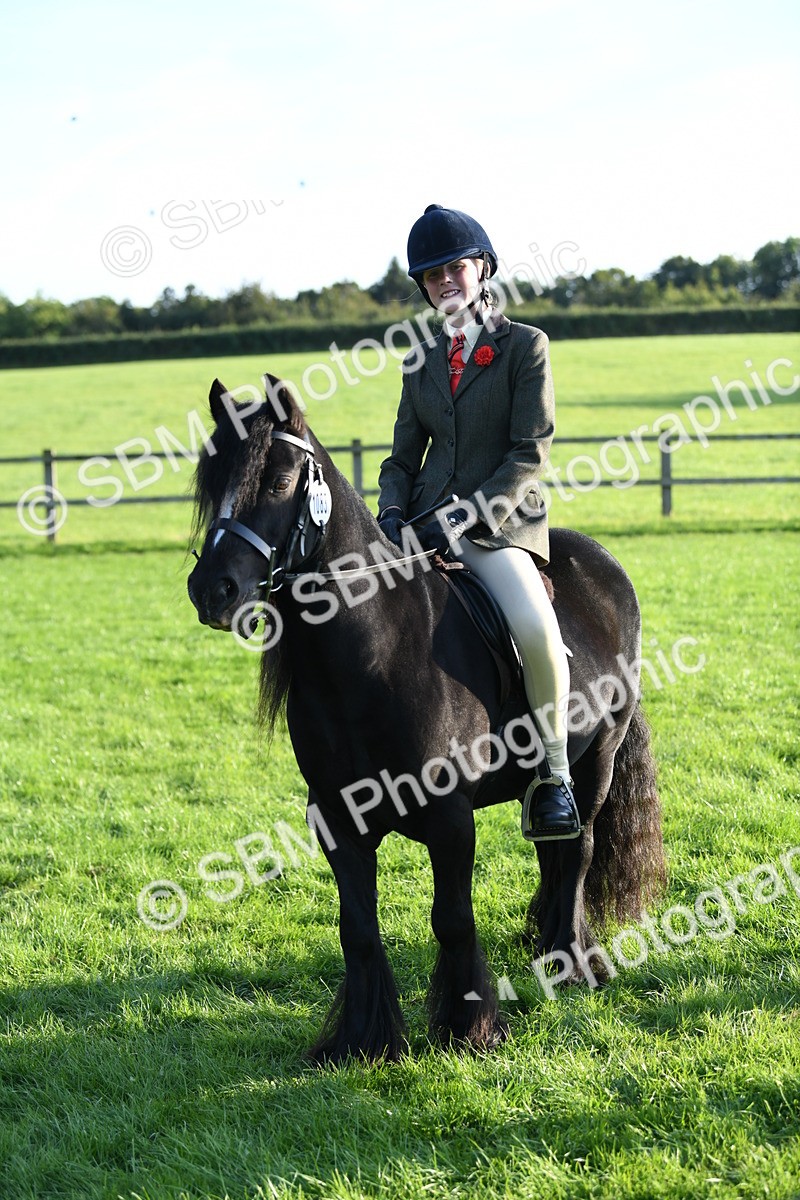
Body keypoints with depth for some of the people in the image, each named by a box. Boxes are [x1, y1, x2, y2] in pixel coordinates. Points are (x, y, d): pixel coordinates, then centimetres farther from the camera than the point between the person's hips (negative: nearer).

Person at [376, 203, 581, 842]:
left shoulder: (525, 346, 1)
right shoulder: (421, 362, 15)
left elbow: (529, 455, -7)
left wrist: (464, 519, -17)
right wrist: (392, 513, -4)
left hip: (500, 526, -5)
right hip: (426, 525, 6)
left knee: (537, 629, -32)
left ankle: (554, 772, -12)